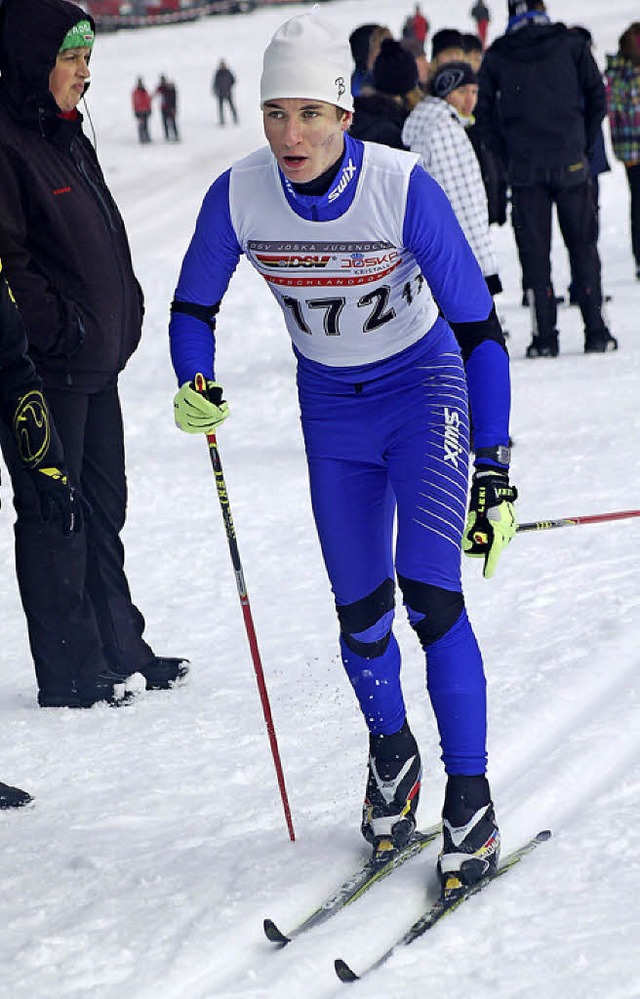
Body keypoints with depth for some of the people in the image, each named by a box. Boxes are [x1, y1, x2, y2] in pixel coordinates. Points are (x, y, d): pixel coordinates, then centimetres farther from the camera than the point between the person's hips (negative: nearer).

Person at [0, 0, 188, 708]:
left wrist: (123, 313, 14)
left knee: (102, 508, 15)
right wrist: (58, 329, -19)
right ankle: (70, 672, 5)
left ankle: (119, 650, 25)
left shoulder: (67, 137, 15)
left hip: (96, 361, 10)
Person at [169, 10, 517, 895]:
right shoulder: (238, 195, -18)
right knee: (360, 612, 7)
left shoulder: (404, 189, -27)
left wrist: (492, 471, -27)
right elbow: (193, 308, -2)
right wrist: (196, 388, -22)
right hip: (331, 405, 3)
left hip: (423, 386, -3)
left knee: (430, 595, -16)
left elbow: (479, 327, -22)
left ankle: (471, 798, -5)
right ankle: (391, 754, 35)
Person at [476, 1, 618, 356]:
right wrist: (584, 145, 10)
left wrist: (508, 155, 10)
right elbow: (596, 96, 1)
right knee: (583, 246, 7)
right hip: (570, 165, 0)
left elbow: (483, 113, 3)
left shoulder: (496, 55, 3)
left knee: (534, 251, 4)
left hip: (524, 168, 0)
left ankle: (544, 337, -1)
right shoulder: (569, 43, 2)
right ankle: (596, 333, 5)